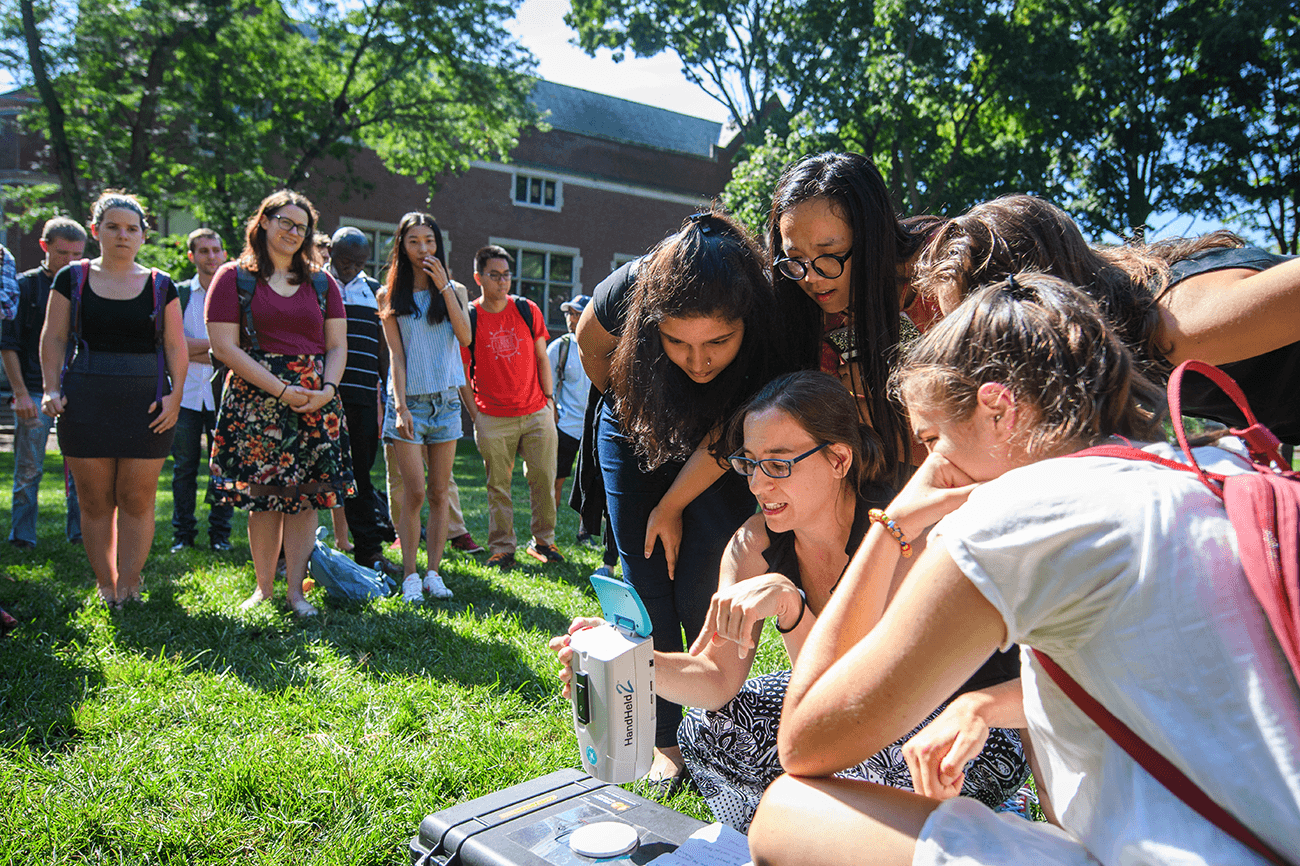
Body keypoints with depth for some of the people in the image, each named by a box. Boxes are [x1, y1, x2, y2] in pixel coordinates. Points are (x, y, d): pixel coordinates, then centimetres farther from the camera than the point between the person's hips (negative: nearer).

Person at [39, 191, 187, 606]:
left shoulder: (161, 286, 8)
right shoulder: (72, 279, 9)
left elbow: (176, 347, 5)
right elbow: (53, 338, 9)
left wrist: (174, 396, -6)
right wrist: (51, 388, -2)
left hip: (146, 402, 0)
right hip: (86, 401, 1)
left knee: (137, 499, -1)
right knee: (94, 500, 3)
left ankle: (128, 587, 7)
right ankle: (106, 588, 13)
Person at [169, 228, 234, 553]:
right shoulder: (177, 294, 9)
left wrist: (192, 350, -10)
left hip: (223, 393, 0)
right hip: (185, 393, 1)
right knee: (184, 467, 5)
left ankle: (220, 533, 11)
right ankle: (182, 534, 14)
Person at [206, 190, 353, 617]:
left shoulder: (321, 282, 14)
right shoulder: (234, 277, 4)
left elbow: (337, 346, 11)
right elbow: (224, 346, -5)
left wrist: (327, 390, -8)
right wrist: (281, 390, -13)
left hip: (315, 402, 2)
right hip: (257, 401, -2)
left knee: (305, 495, 0)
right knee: (262, 496, 0)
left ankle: (295, 590, 8)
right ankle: (264, 588, 13)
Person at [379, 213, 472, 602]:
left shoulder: (452, 291, 9)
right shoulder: (391, 297, 4)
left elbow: (465, 337, -7)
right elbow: (396, 355, -2)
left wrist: (444, 286, -11)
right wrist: (400, 406, -12)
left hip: (446, 400, 2)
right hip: (410, 399, -2)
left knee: (439, 493, 4)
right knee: (415, 492, -8)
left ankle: (434, 573, 11)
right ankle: (410, 576, 2)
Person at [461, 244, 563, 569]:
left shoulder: (527, 310, 4)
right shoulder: (468, 318, -2)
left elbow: (541, 358, 11)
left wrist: (549, 399, 6)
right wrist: (475, 414, -3)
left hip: (536, 412, 2)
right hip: (493, 418, -2)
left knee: (544, 478, 4)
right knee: (498, 486, 4)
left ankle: (543, 540, 20)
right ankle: (501, 548, 15)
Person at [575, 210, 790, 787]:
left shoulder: (770, 331, -35)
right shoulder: (630, 291, -36)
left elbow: (726, 437, -20)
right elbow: (589, 345, -10)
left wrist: (671, 506, -14)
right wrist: (625, 401, 3)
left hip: (714, 439, 0)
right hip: (636, 428, 1)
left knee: (706, 582, -8)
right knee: (649, 582, -2)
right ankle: (664, 737, 10)